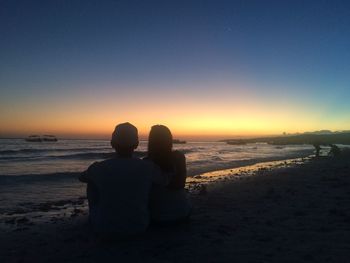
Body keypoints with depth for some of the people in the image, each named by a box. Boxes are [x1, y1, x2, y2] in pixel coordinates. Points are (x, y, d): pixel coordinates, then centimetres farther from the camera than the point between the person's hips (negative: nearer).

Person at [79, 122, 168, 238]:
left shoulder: (98, 168, -16)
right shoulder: (148, 167, -16)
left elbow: (82, 177, 7)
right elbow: (165, 181, 4)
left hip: (105, 230, 0)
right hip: (139, 227, 1)